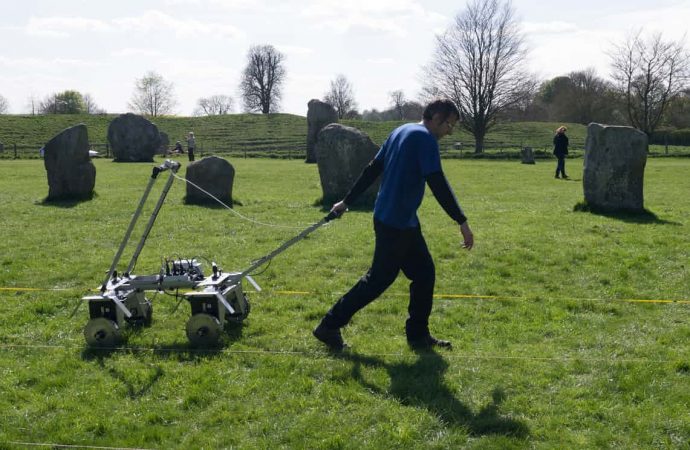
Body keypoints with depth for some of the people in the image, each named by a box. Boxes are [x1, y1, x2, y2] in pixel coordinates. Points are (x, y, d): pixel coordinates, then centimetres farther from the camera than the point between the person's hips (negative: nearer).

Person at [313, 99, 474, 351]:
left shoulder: (401, 131, 14)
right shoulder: (425, 139, -14)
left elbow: (372, 169, 16)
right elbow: (438, 184, -22)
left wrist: (347, 201, 19)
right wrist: (462, 222, -21)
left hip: (405, 223, 10)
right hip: (396, 223, -10)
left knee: (424, 273, 13)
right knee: (379, 279, -1)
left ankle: (418, 334, 19)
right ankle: (330, 326, 7)